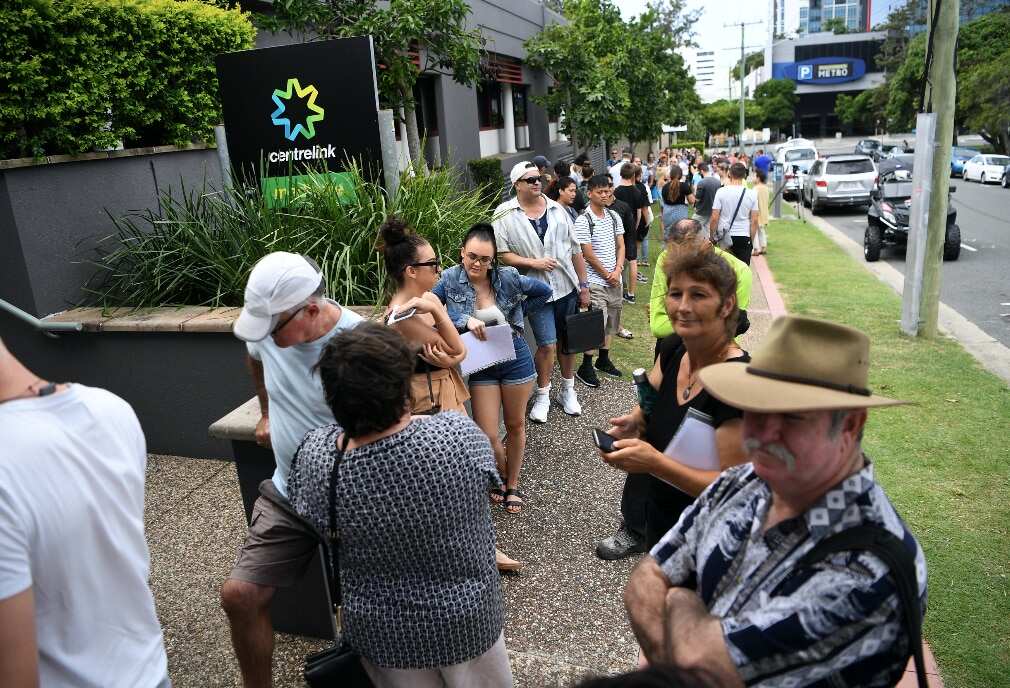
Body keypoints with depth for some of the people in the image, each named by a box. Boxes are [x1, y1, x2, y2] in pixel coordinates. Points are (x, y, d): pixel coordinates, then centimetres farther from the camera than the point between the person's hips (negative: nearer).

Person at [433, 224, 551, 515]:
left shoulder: (508, 277, -11)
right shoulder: (450, 279, -10)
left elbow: (544, 291, 3)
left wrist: (515, 312, -1)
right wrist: (465, 320, -26)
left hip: (515, 358, 0)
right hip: (480, 365, 0)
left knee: (516, 425, 15)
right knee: (487, 435, -2)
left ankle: (513, 484, 37)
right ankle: (501, 476, 31)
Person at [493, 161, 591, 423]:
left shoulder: (557, 210, 6)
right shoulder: (505, 215, -6)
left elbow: (575, 250, 9)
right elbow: (501, 254, -10)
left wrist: (583, 286, 8)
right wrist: (533, 263, -19)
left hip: (567, 287, 4)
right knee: (547, 345, -6)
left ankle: (568, 390, 32)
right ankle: (542, 395, 17)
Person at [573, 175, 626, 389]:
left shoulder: (614, 217, 8)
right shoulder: (583, 221, -12)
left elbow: (621, 246, 9)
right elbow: (587, 254, -14)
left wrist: (617, 271, -5)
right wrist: (606, 274, -9)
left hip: (614, 279, 7)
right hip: (595, 281, -7)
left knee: (610, 321, 15)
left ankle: (604, 359, 30)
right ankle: (585, 367, 4)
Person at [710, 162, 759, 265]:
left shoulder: (721, 192, -5)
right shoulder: (751, 194, 0)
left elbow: (714, 218, -6)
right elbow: (754, 221, 2)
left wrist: (712, 237, 6)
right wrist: (751, 241, 12)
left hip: (724, 237, -1)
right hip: (744, 237, 1)